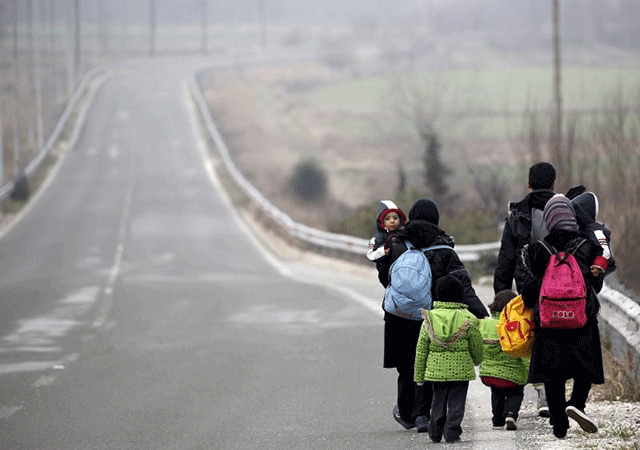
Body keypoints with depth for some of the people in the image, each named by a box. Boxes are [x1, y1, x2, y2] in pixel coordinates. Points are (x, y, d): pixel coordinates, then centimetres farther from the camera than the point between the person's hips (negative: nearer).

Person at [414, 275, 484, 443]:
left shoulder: (429, 319, -2)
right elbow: (476, 346, 3)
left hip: (436, 368, 2)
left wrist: (418, 375, 8)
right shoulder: (467, 319, -7)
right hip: (461, 369, -2)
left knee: (438, 401, 15)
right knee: (456, 402, 5)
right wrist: (477, 360, 26)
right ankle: (452, 432, -1)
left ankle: (435, 433, 17)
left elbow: (421, 349, 0)